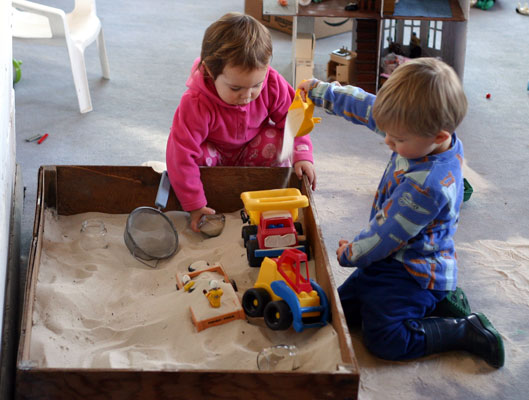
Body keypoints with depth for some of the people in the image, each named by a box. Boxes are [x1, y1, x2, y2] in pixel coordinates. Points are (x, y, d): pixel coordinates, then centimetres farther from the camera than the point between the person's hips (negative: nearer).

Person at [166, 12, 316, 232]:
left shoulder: (272, 84, -27)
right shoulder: (196, 104, -38)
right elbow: (182, 154, -37)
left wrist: (302, 154, -25)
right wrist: (194, 205, -35)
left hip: (252, 149, 2)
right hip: (214, 152, -2)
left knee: (275, 139, -28)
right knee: (200, 155, -35)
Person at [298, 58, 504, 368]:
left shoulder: (426, 186, -35)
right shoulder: (423, 132, -10)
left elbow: (385, 236, -22)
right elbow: (368, 107, 4)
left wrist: (349, 254, -4)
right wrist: (321, 91, 11)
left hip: (414, 273, -10)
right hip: (397, 259, 10)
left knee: (385, 340, -20)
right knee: (342, 311, 13)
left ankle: (466, 331, -2)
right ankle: (435, 302, 16)